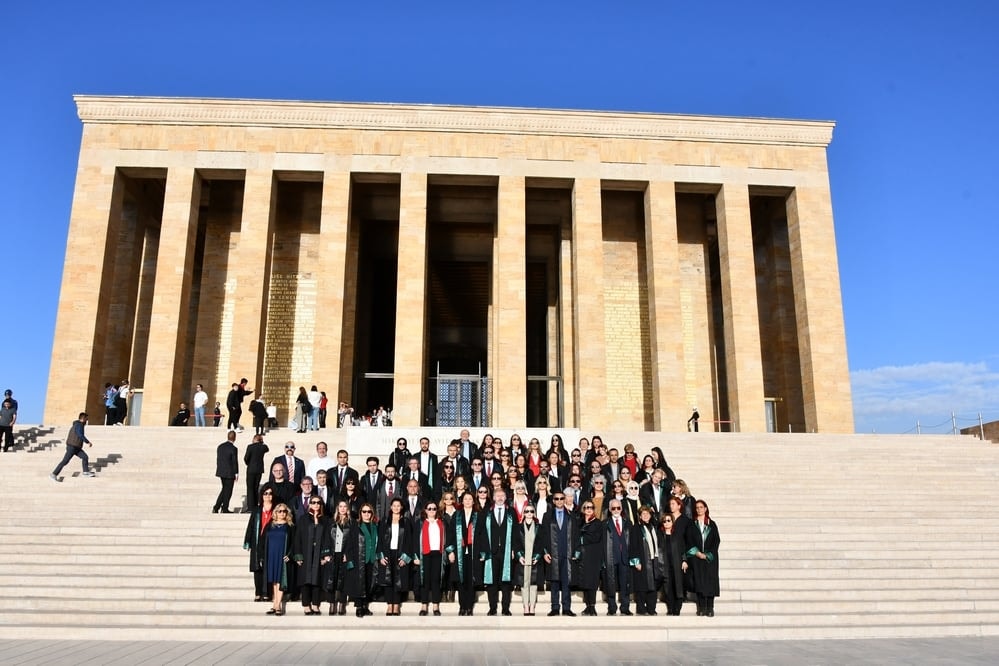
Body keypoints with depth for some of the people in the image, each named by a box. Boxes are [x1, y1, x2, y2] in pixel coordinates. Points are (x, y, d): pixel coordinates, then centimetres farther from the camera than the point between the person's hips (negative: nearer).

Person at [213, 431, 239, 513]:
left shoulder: (220, 446, 5)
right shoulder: (233, 448, -15)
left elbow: (217, 459, 10)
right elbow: (235, 462, -12)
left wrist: (219, 470, 19)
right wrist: (236, 473, -4)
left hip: (221, 472, 6)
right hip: (230, 473, -6)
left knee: (224, 489, 18)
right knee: (228, 491, 5)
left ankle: (216, 507, 12)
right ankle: (225, 509, 10)